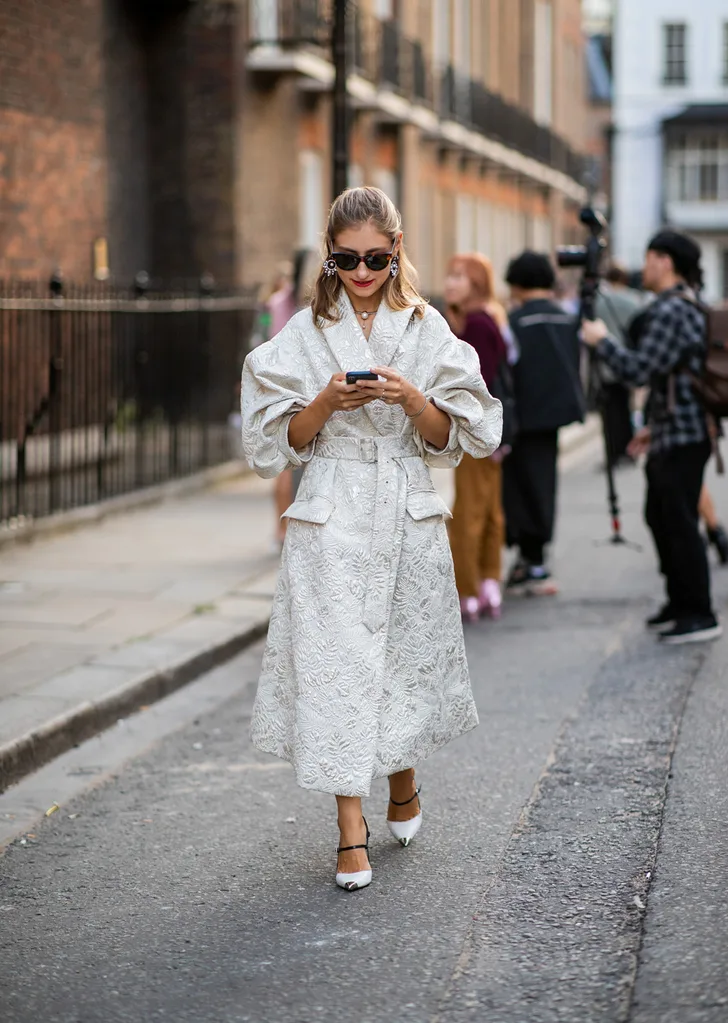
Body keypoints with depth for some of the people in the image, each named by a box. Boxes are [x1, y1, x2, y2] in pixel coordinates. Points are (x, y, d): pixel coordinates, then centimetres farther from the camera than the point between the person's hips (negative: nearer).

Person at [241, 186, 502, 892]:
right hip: (331, 518, -1)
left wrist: (410, 397, -16)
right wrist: (328, 400, -14)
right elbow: (286, 442, 3)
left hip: (407, 516, 1)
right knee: (333, 657, -6)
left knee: (406, 649, 9)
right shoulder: (305, 333, 3)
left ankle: (402, 783, 36)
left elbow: (448, 439, 2)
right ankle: (351, 828, -1)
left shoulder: (426, 329, 4)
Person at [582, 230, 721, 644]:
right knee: (659, 517, 18)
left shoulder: (672, 311, -18)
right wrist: (654, 425, 24)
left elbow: (639, 370, -22)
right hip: (671, 436, 11)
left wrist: (602, 341, -7)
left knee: (680, 523, -6)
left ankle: (699, 615, -1)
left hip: (682, 438, -11)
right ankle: (680, 602, 26)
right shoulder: (688, 306, 15)